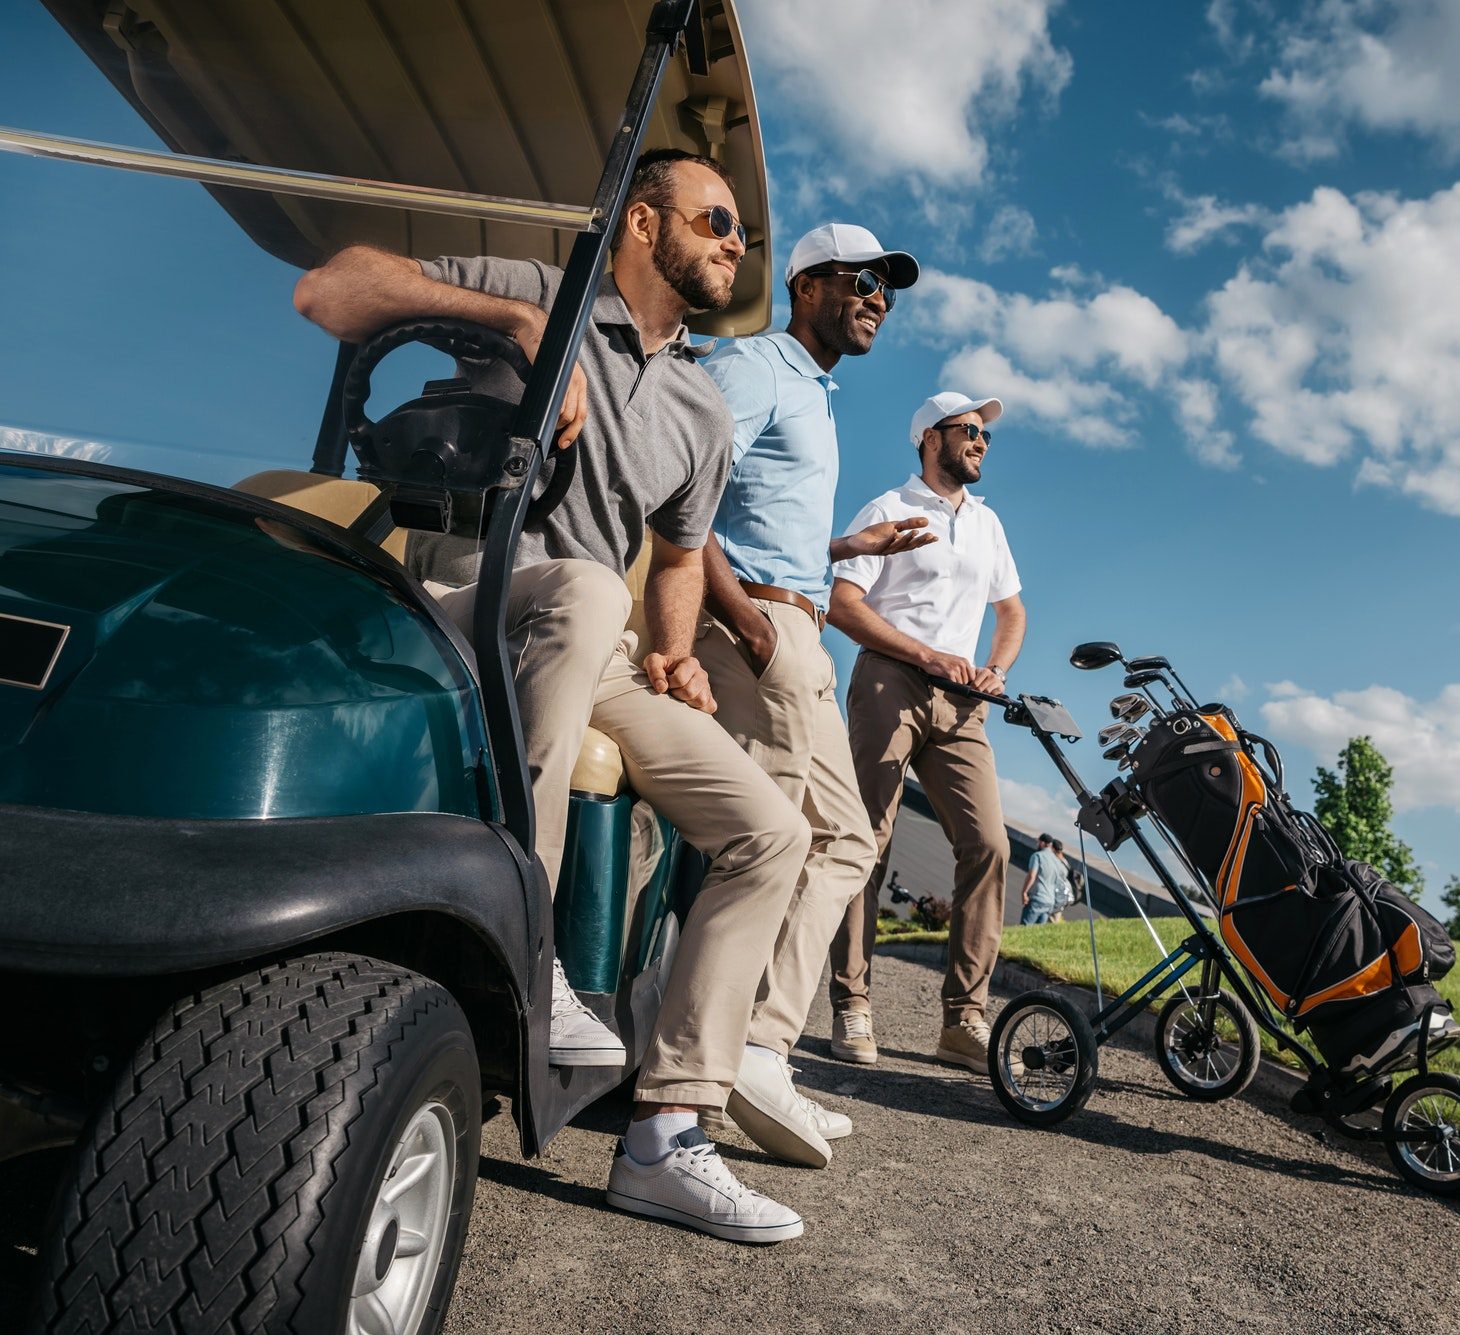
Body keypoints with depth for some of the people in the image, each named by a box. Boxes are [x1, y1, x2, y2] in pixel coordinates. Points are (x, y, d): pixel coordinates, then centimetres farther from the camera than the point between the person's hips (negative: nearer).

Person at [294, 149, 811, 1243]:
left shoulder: (702, 414, 16)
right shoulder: (538, 295, 0)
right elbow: (330, 290, -10)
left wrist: (672, 653, 6)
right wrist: (521, 321, -21)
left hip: (597, 660, 6)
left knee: (771, 833, -8)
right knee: (582, 586, -40)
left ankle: (663, 1138, -3)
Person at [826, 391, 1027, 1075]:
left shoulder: (986, 521, 25)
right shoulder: (888, 511, 7)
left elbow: (1011, 613, 29)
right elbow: (843, 605, -4)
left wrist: (995, 670, 7)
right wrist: (928, 654, -12)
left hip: (959, 700, 5)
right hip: (890, 683, -4)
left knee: (988, 844, -9)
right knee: (867, 842, -8)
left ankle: (965, 1018, -4)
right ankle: (851, 1007, 0)